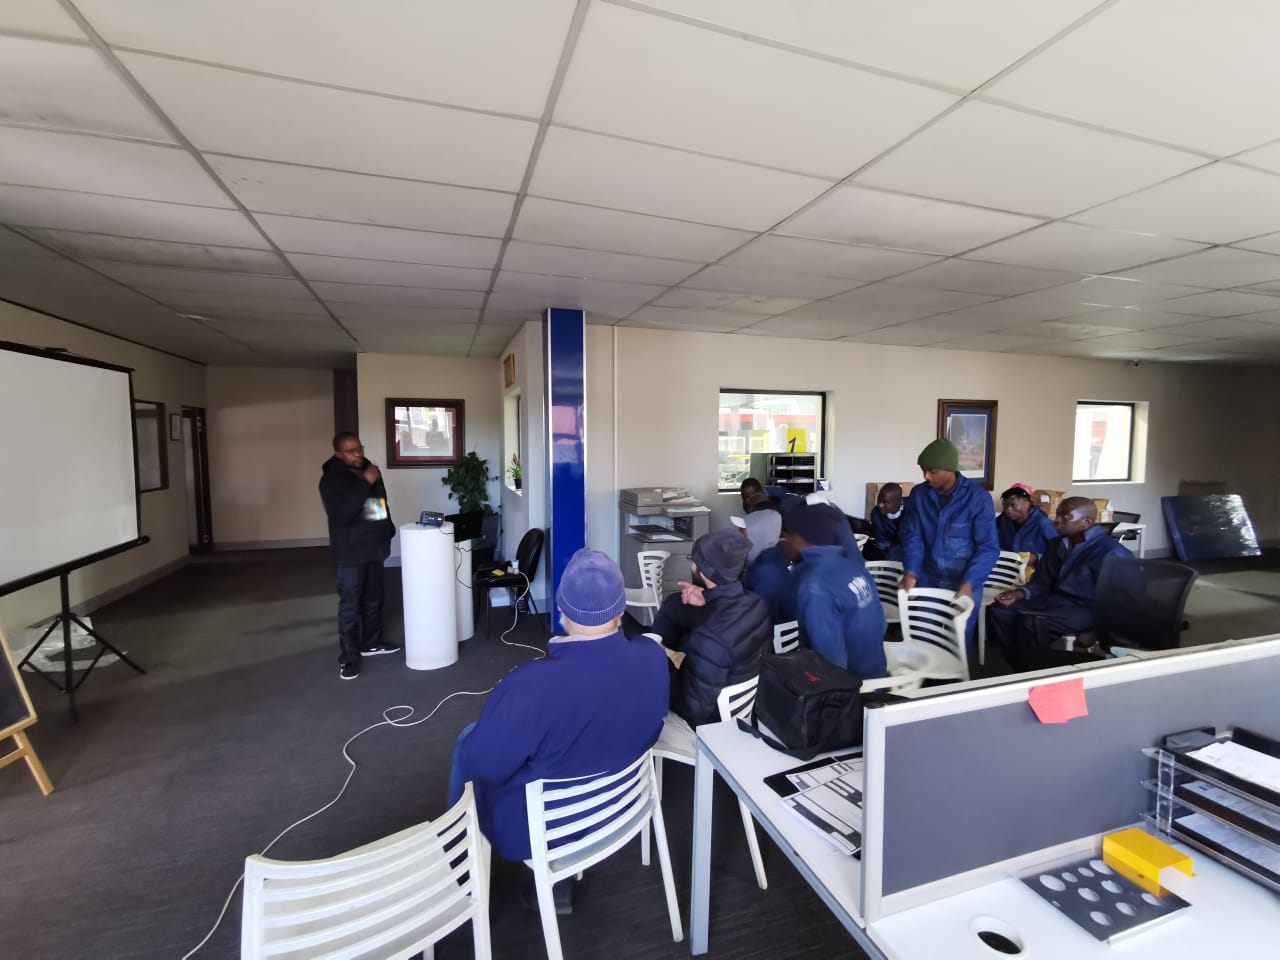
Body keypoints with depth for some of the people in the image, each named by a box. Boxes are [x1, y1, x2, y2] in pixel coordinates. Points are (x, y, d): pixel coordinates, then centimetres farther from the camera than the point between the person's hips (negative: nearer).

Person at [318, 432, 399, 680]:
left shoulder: (370, 470, 7)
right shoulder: (331, 479, -14)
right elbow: (340, 515, -27)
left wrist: (388, 529, 14)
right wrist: (365, 483, -30)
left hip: (374, 546, 7)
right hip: (351, 551, -7)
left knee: (374, 599, 17)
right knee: (350, 605, -2)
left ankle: (371, 643, 32)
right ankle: (348, 657, 8)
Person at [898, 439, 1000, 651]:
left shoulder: (978, 498, -13)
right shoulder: (918, 494, -3)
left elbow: (988, 548, -13)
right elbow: (912, 537, -1)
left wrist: (968, 584, -25)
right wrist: (910, 572, -16)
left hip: (965, 583, -2)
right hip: (927, 581, 3)